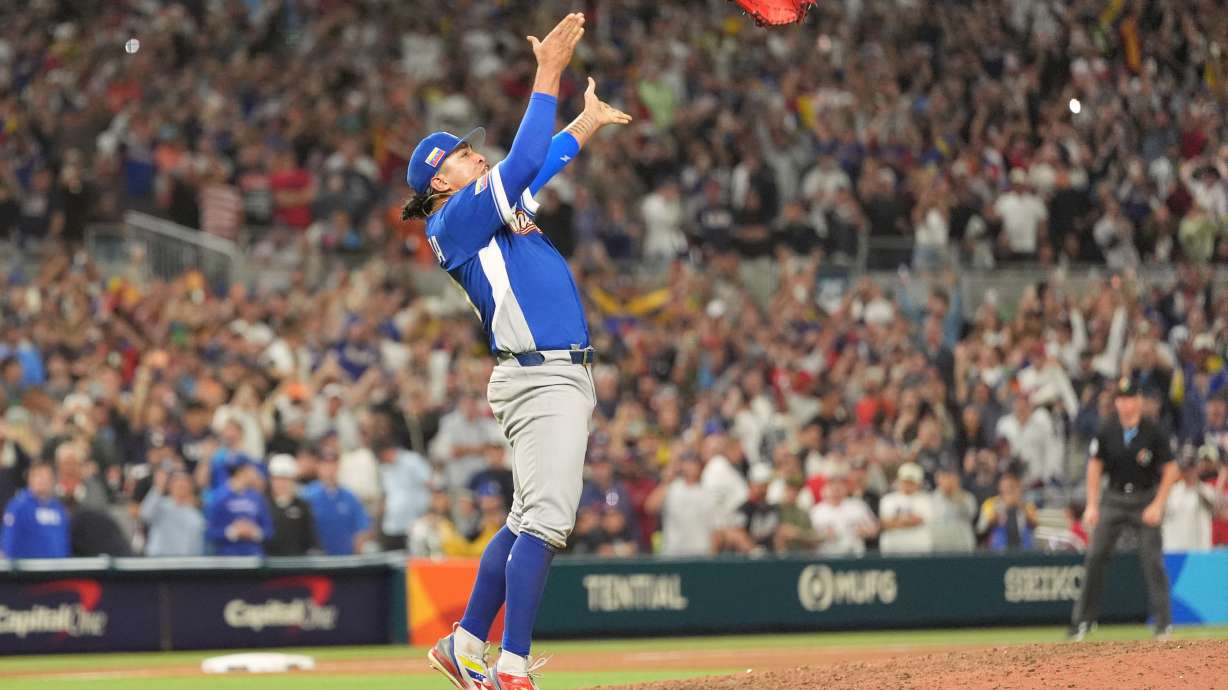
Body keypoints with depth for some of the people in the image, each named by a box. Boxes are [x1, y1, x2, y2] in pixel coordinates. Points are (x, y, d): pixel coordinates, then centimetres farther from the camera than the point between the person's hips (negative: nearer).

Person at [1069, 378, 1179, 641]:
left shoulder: (1153, 432, -12)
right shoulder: (1107, 430, -5)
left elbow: (1171, 470, -6)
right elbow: (1095, 466, 4)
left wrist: (1158, 505, -12)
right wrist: (1092, 505, -3)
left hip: (1146, 499, -2)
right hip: (1114, 498, 3)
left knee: (1152, 560, -8)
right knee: (1095, 556, -3)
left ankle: (1164, 623, -1)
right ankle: (1082, 621, 4)